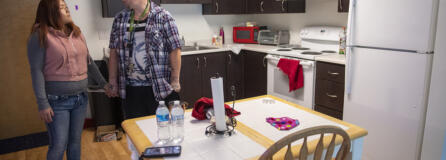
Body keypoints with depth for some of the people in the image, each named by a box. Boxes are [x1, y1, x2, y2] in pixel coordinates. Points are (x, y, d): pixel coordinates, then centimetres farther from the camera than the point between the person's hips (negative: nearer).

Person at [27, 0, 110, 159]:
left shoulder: (76, 32, 9)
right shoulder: (40, 36, -9)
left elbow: (89, 62, 15)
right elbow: (36, 71, -13)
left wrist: (103, 83, 13)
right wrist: (43, 103, -16)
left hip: (81, 98, 5)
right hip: (57, 101, -5)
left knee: (75, 141, 15)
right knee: (59, 146, 2)